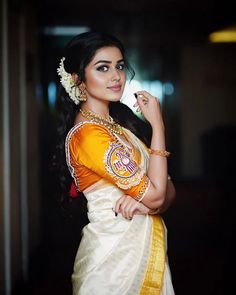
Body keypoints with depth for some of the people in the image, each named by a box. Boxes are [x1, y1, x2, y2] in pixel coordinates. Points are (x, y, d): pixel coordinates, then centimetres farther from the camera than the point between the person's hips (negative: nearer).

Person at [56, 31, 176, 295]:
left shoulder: (118, 125, 10)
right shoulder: (88, 133, -18)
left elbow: (166, 189, 5)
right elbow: (154, 194, -19)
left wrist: (144, 200, -18)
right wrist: (157, 124, -14)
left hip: (143, 247, 8)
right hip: (116, 252, -8)